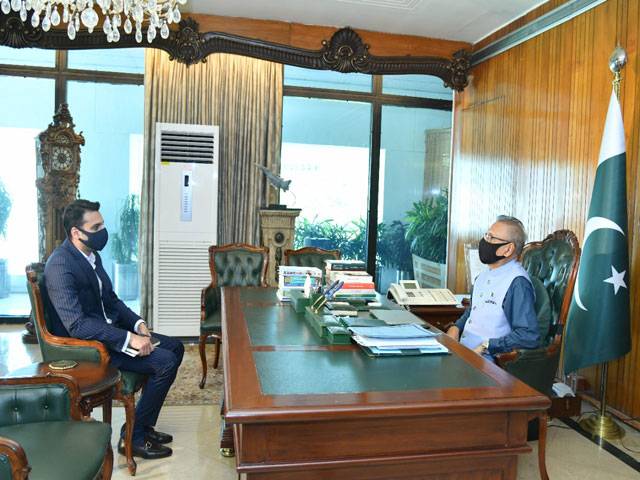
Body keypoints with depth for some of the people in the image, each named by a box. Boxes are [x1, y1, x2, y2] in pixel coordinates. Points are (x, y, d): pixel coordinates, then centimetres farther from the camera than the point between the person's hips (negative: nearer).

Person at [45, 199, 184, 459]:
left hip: (109, 329, 10)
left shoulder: (92, 255, 6)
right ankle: (133, 436, -2)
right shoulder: (61, 266, -23)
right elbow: (77, 325, -31)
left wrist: (137, 323, -2)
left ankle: (144, 424, 15)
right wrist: (129, 339, -31)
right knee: (165, 362, -19)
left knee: (174, 347, 7)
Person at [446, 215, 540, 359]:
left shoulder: (517, 282, -15)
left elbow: (529, 336, -20)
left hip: (485, 359, -8)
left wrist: (486, 347, -19)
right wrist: (456, 328, 9)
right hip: (461, 348, 8)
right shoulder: (486, 274, 14)